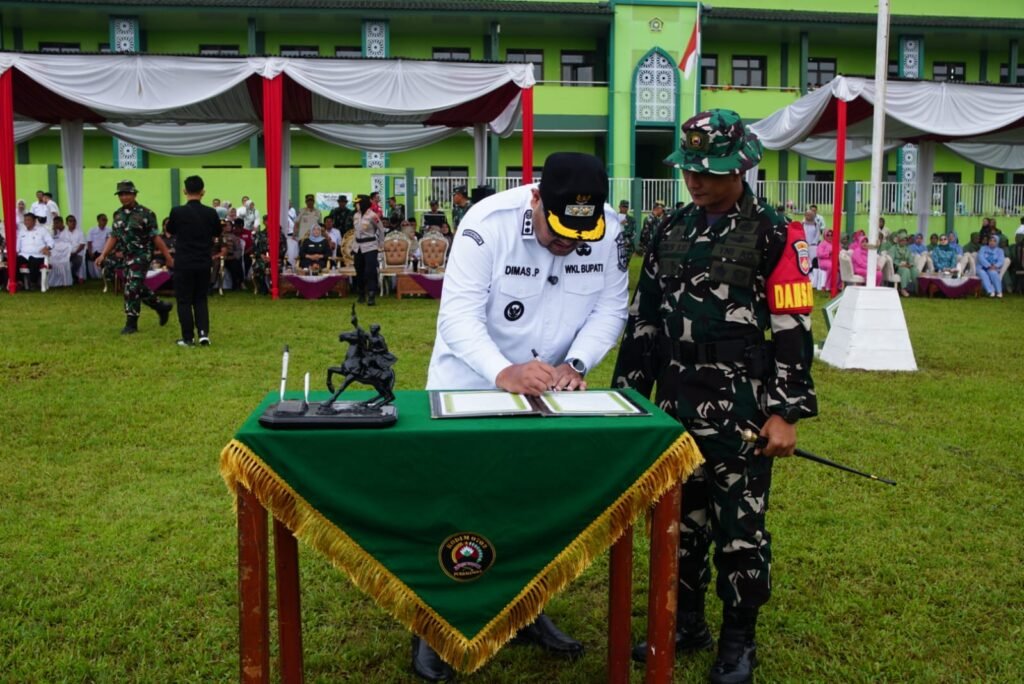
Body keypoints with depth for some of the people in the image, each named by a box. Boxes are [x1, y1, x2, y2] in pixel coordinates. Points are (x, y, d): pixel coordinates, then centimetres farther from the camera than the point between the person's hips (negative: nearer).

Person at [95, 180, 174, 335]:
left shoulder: (145, 214, -12)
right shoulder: (118, 215, 8)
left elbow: (156, 237, -11)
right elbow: (113, 237, 10)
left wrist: (168, 257, -11)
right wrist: (103, 255, 1)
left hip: (141, 256, -7)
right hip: (128, 257, 7)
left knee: (132, 290, -9)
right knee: (139, 288, 15)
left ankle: (131, 323, 0)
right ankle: (162, 307, 34)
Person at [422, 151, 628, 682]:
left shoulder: (610, 231, -14)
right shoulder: (488, 221, -26)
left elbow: (610, 308, -8)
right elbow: (459, 313, -30)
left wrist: (575, 364, -25)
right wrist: (502, 372, -46)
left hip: (549, 392, 4)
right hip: (470, 387, -4)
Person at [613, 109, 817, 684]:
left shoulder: (774, 235, -6)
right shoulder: (671, 232, 10)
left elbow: (793, 329, -9)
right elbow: (644, 319, 14)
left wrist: (787, 412, -14)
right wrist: (625, 394, 12)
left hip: (741, 411, -5)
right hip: (675, 406, 5)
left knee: (740, 528, 5)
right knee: (678, 519, 14)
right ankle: (686, 623, 32)